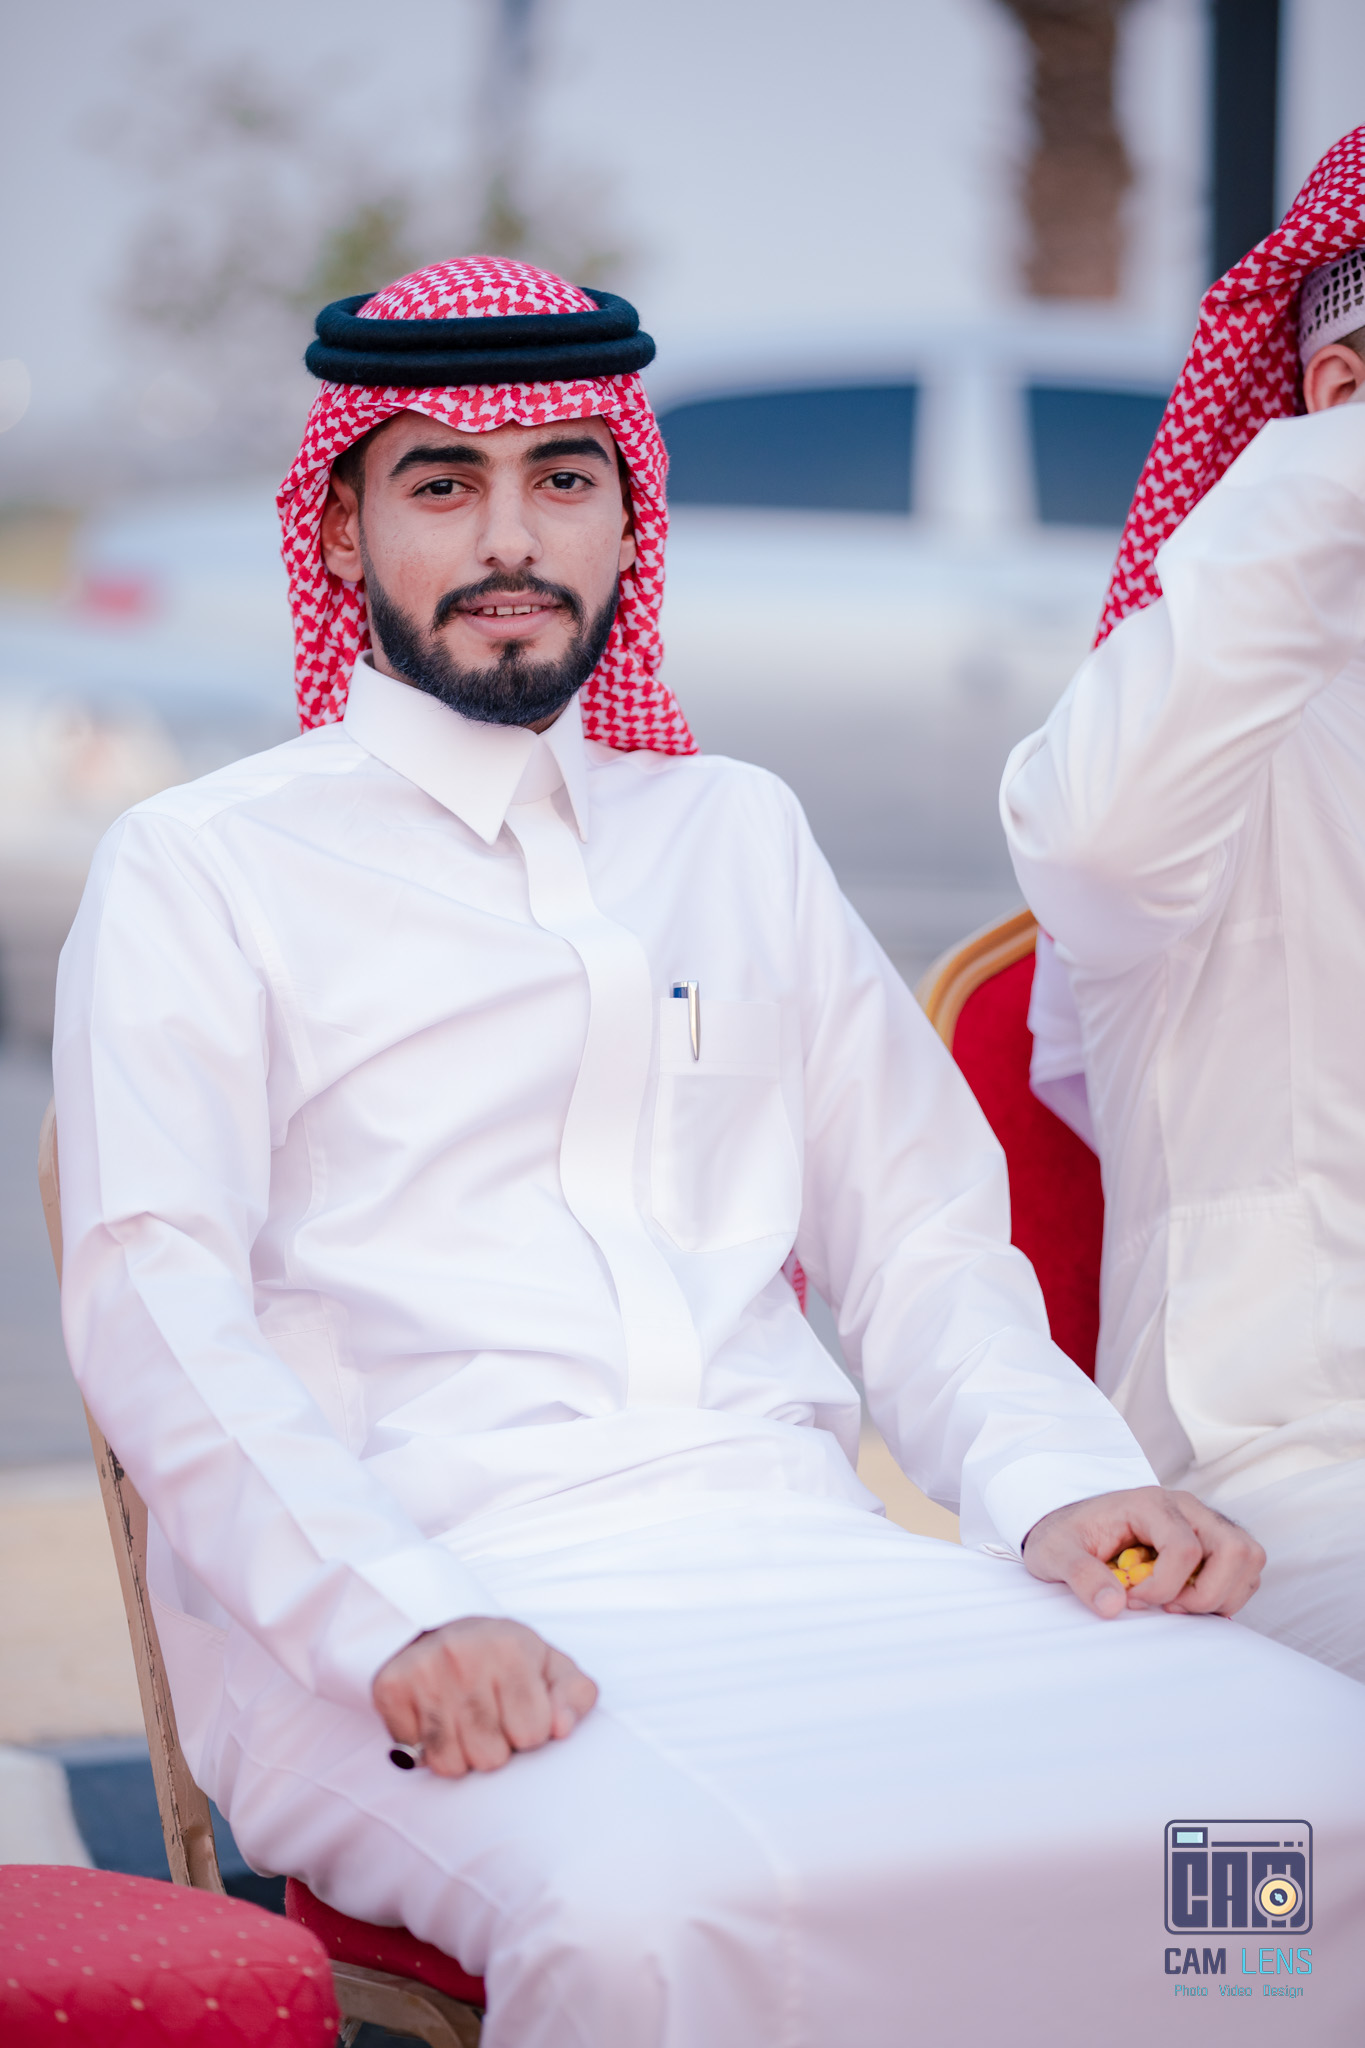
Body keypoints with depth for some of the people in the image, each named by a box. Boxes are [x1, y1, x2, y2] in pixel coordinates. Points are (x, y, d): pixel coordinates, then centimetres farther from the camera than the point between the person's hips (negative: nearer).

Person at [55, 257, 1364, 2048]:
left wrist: (1056, 1483, 0)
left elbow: (921, 1239, 23)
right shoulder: (201, 873, 10)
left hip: (798, 1562, 5)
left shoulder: (742, 837, 26)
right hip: (419, 1613, -4)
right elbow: (159, 1315, -4)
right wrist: (403, 1624, -21)